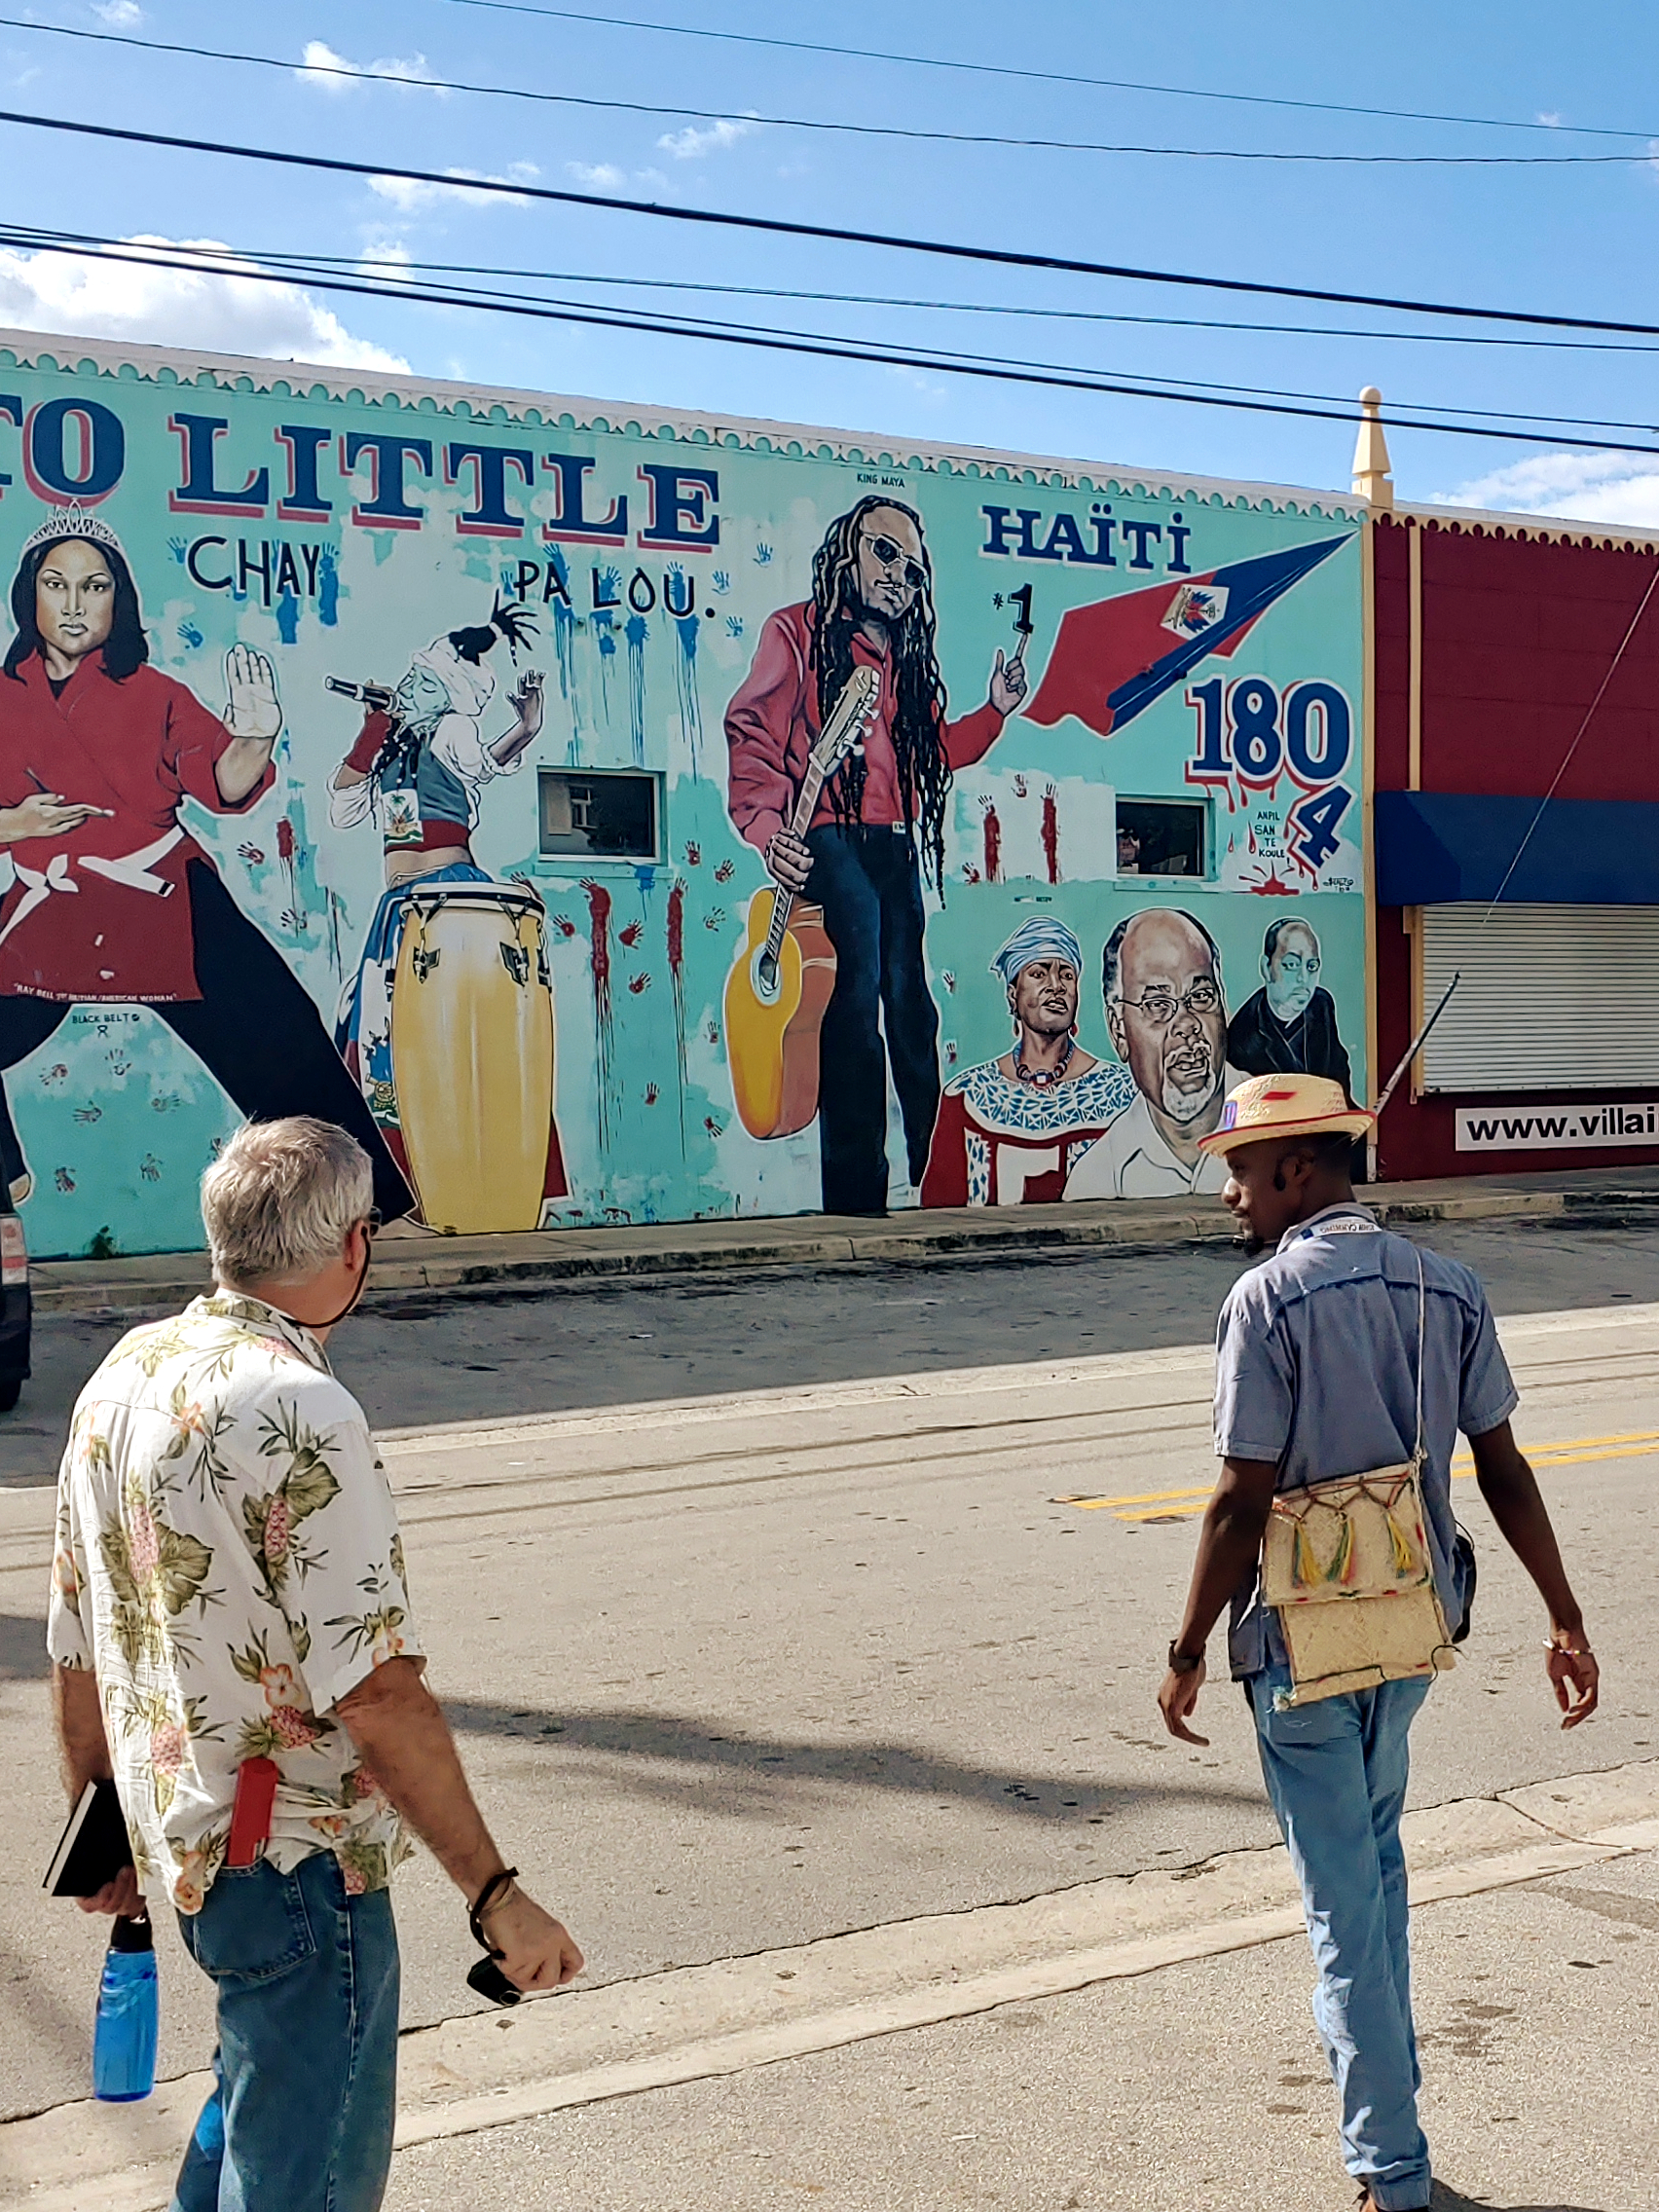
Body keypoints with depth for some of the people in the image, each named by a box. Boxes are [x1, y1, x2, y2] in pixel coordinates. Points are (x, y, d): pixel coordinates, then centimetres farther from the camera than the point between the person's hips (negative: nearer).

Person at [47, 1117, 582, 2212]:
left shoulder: (124, 1375, 2)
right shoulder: (299, 1409, -24)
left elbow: (77, 1649, 10)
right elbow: (375, 1691, -27)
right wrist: (496, 1894, -21)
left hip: (178, 1829, 8)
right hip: (299, 1861, -8)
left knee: (261, 2094, 29)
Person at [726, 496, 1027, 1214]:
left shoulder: (906, 659, 23)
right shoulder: (798, 632, 3)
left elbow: (934, 753, 24)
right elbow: (752, 736, -8)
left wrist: (994, 711, 8)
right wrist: (766, 829, -22)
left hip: (897, 852, 7)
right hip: (832, 844, -7)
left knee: (910, 1011, 8)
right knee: (856, 1006, -14)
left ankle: (939, 1177, 16)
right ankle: (855, 1192, -12)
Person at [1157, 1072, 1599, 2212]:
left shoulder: (1270, 1297, -17)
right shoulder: (1448, 1287, 0)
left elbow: (1243, 1498, -18)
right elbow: (1504, 1469, 2)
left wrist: (1189, 1654, -9)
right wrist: (1566, 1620, 8)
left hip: (1304, 1636, -6)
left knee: (1344, 1897, 5)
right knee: (1375, 1855, 25)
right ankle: (1388, 2086, 39)